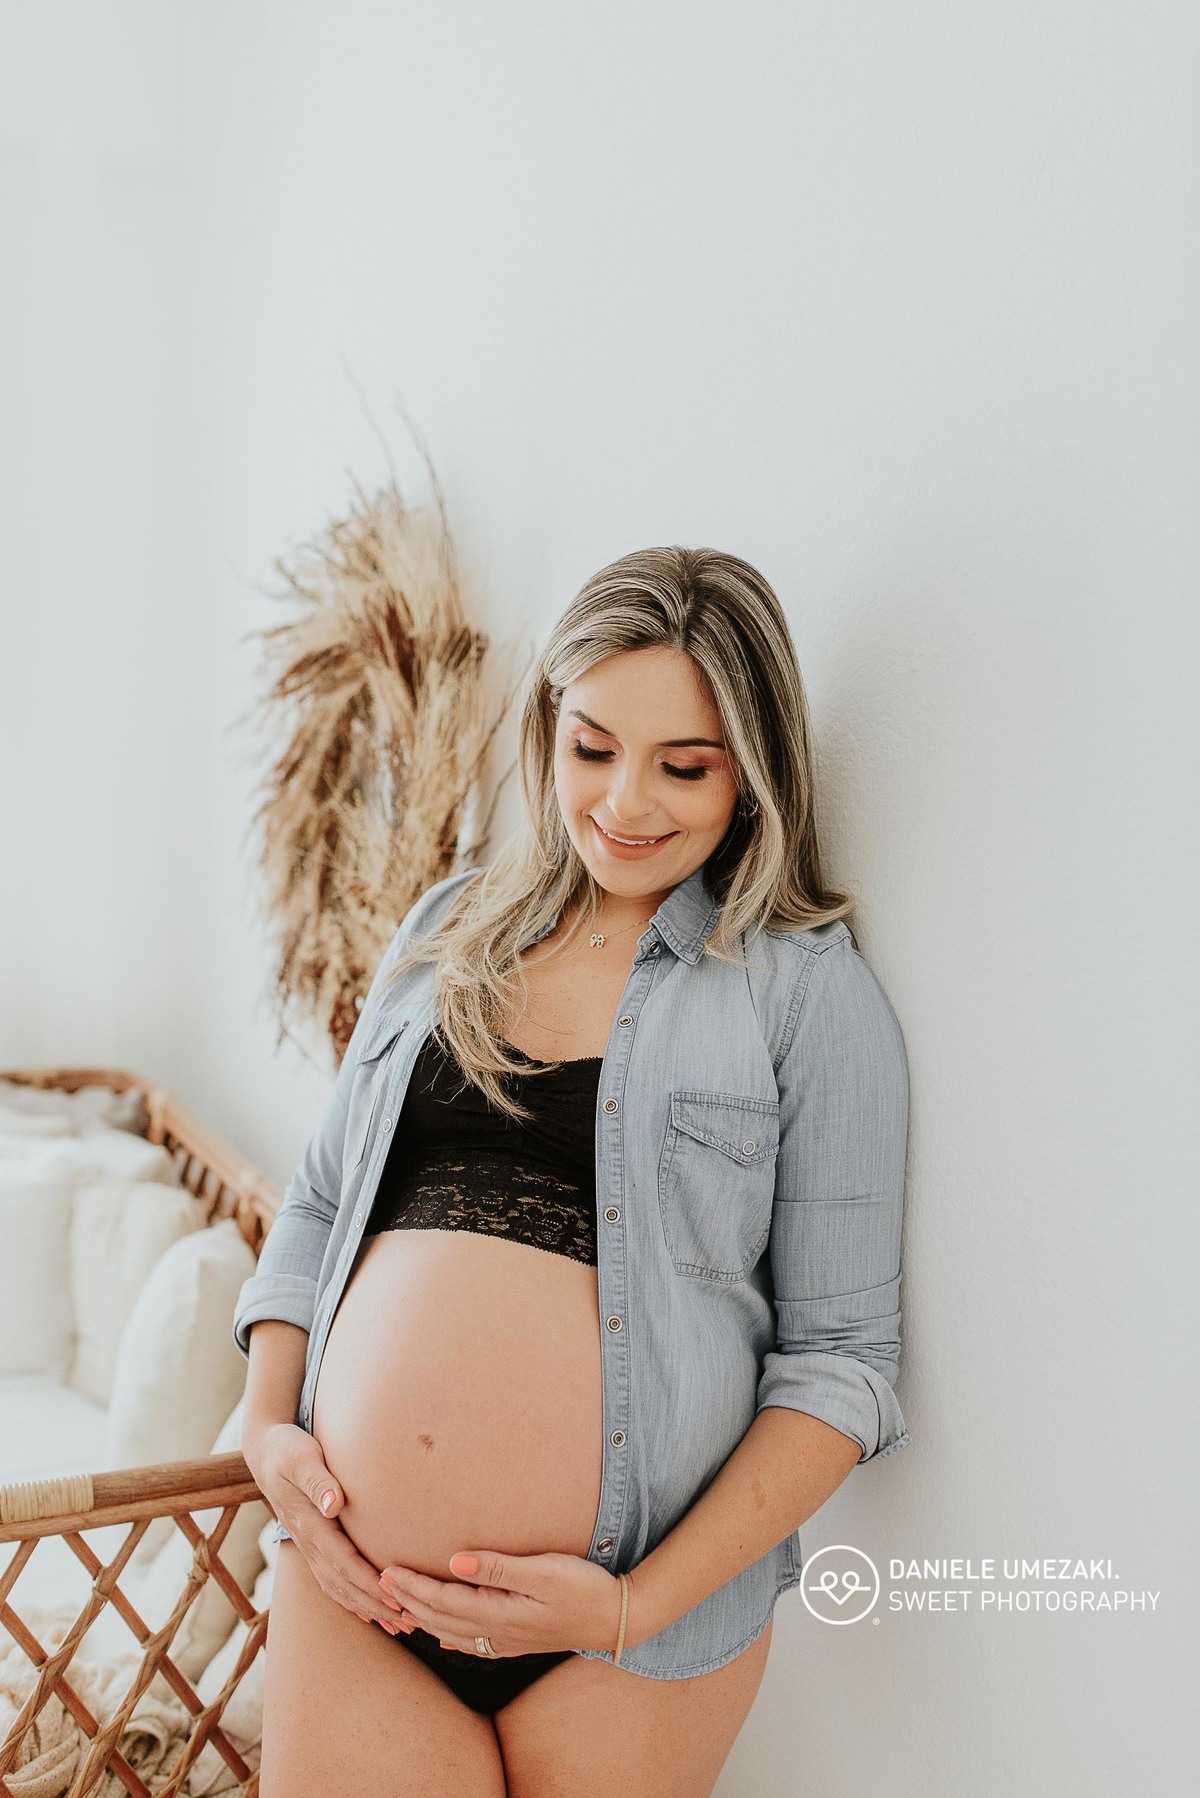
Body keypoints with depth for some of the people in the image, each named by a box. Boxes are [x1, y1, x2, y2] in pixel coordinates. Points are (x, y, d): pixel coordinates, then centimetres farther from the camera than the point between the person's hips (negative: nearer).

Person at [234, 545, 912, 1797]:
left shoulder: (812, 994, -6)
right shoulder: (450, 928, 7)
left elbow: (839, 1357, -7)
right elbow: (320, 1200, 13)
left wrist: (636, 1609, -13)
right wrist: (266, 1421, -1)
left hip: (636, 1622, -2)